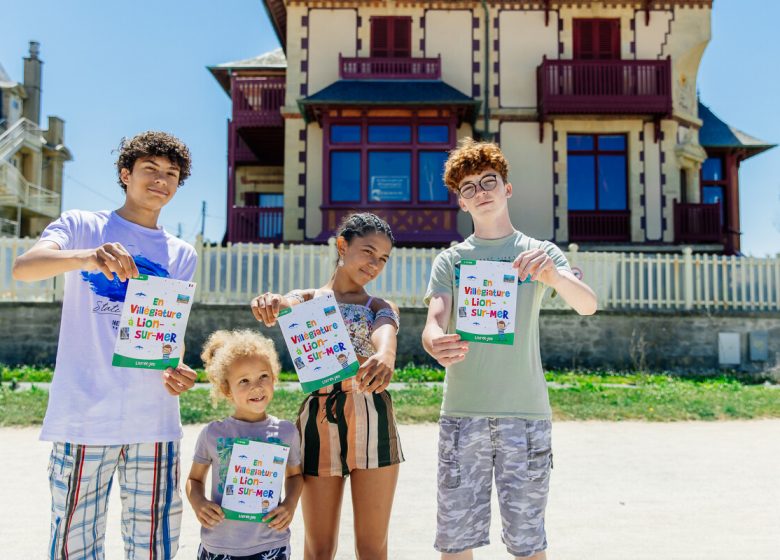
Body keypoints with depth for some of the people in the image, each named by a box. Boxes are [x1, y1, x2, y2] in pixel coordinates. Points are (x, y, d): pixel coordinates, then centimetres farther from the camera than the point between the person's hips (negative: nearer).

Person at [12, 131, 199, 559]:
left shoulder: (182, 255, 14)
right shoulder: (82, 226, 6)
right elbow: (22, 267, -13)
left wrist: (175, 370, -10)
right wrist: (86, 258, -33)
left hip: (154, 419, 3)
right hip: (85, 415, -2)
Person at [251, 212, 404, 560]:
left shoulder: (383, 308, 10)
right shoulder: (307, 299, 11)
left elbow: (384, 333, -15)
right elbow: (285, 306, -14)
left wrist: (385, 355, -40)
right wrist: (269, 304, -40)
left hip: (371, 419, 0)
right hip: (318, 419, 0)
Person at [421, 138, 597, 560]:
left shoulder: (540, 253, 8)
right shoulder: (450, 259, 10)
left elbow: (588, 306, -7)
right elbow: (434, 322, -4)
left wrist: (552, 275, -28)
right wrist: (435, 343, -29)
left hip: (525, 411, 0)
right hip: (462, 410, 1)